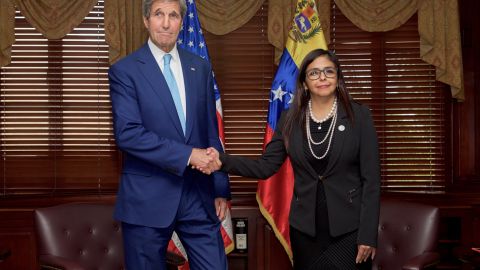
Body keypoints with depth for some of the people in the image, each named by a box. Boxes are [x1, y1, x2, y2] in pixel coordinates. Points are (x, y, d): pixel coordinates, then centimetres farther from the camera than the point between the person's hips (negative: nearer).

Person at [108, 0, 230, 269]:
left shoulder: (200, 67, 10)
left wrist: (221, 189, 9)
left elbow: (211, 131, 12)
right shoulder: (125, 70, -4)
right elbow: (127, 133, -16)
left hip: (198, 194, 4)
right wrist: (187, 154, -19)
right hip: (148, 197, -3)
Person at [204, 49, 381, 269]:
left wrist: (368, 234, -11)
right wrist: (223, 161, -16)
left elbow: (371, 179, -7)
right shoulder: (291, 119, 3)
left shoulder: (359, 116, -5)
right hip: (304, 227, 3)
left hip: (350, 227, -2)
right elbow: (265, 166, 0)